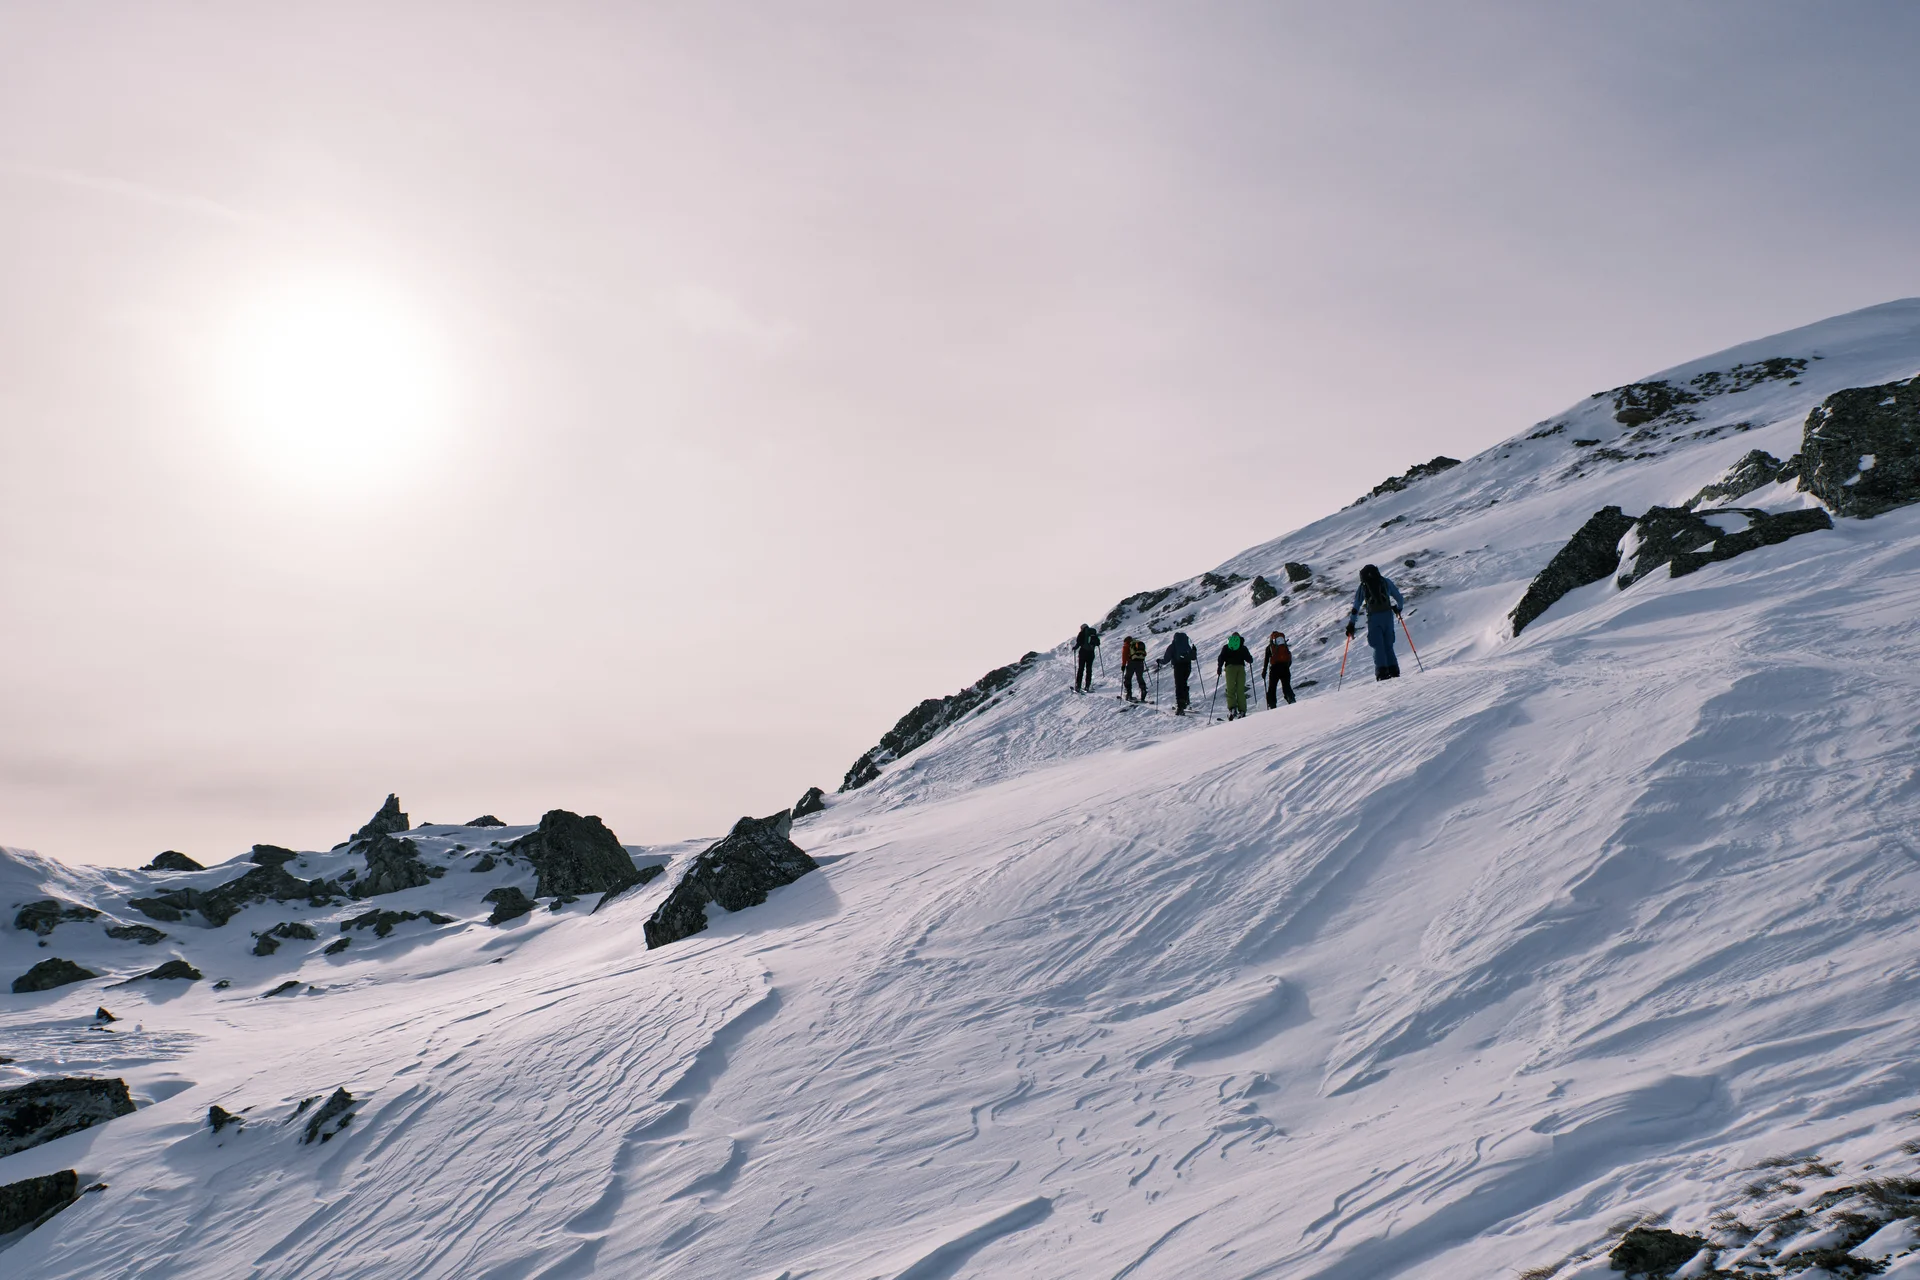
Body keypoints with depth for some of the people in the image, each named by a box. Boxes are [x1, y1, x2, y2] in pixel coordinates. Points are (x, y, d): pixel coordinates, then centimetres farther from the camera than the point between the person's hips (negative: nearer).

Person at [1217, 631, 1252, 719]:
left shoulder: (1226, 647, 15)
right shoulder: (1243, 647, 16)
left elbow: (1221, 658, 4)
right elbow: (1250, 659, 15)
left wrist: (1219, 668, 9)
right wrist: (1250, 658, 38)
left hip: (1230, 667, -1)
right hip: (1241, 667, 1)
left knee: (1230, 690, -3)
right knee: (1240, 690, 1)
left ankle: (1232, 708, -23)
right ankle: (1242, 711, -9)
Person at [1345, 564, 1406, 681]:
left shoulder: (1362, 587, 11)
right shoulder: (1386, 582, 14)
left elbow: (1356, 607, 8)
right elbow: (1400, 598, 15)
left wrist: (1351, 624, 13)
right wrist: (1397, 608, 35)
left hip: (1373, 618, -1)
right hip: (1387, 615, 1)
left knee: (1378, 647, 1)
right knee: (1388, 645, 12)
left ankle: (1382, 671, -12)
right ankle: (1393, 670, 3)